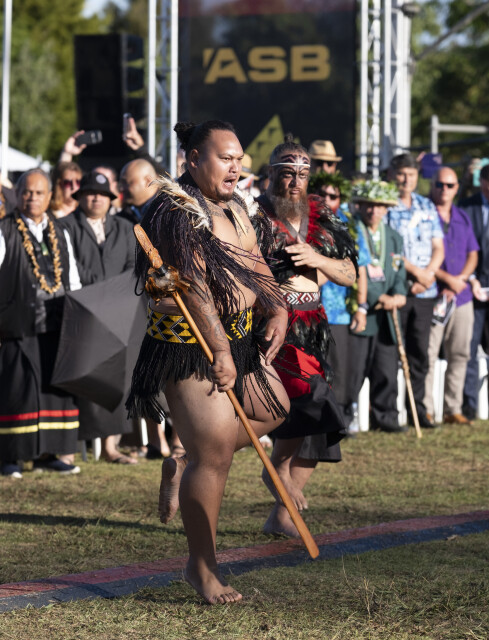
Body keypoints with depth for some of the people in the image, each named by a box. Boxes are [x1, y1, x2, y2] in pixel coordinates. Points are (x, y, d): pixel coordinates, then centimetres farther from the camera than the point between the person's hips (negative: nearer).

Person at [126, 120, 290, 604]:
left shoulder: (235, 208, 12)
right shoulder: (177, 211, -17)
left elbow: (255, 264, 14)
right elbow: (193, 284, -24)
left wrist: (277, 311, -5)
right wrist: (220, 351, -28)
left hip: (237, 337, 10)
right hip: (189, 345, -10)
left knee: (272, 410, 21)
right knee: (215, 456, -8)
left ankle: (184, 469, 29)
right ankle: (202, 568, 4)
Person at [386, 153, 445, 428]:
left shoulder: (427, 207, 15)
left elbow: (438, 249, 13)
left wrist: (428, 274, -5)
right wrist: (416, 271, -12)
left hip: (425, 291, 5)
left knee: (420, 351, 6)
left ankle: (418, 407, 13)